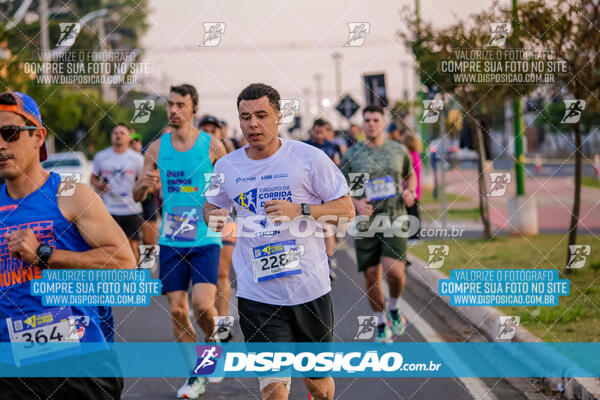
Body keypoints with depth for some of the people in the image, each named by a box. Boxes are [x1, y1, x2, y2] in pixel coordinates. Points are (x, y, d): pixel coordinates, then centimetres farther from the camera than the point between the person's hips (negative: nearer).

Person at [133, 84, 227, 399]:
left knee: (202, 304, -17)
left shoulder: (212, 146, -3)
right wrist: (144, 185, -13)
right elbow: (137, 195, 9)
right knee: (177, 310, 2)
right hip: (171, 242, 3)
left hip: (205, 240, -3)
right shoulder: (157, 148, 5)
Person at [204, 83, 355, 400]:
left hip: (310, 289, 0)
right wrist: (213, 218, -2)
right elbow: (211, 206, 23)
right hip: (256, 294, 1)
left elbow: (346, 209, -2)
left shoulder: (309, 158, -3)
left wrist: (300, 210, -17)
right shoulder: (226, 166, 5)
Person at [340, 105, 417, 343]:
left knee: (394, 270, -19)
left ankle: (394, 309, 11)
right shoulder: (352, 155, 1)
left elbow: (410, 174, 22)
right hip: (366, 223, 1)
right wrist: (356, 203, -14)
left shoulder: (399, 150, 5)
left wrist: (410, 192, 0)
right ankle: (382, 324, 23)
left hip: (395, 219, 0)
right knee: (371, 277, 3)